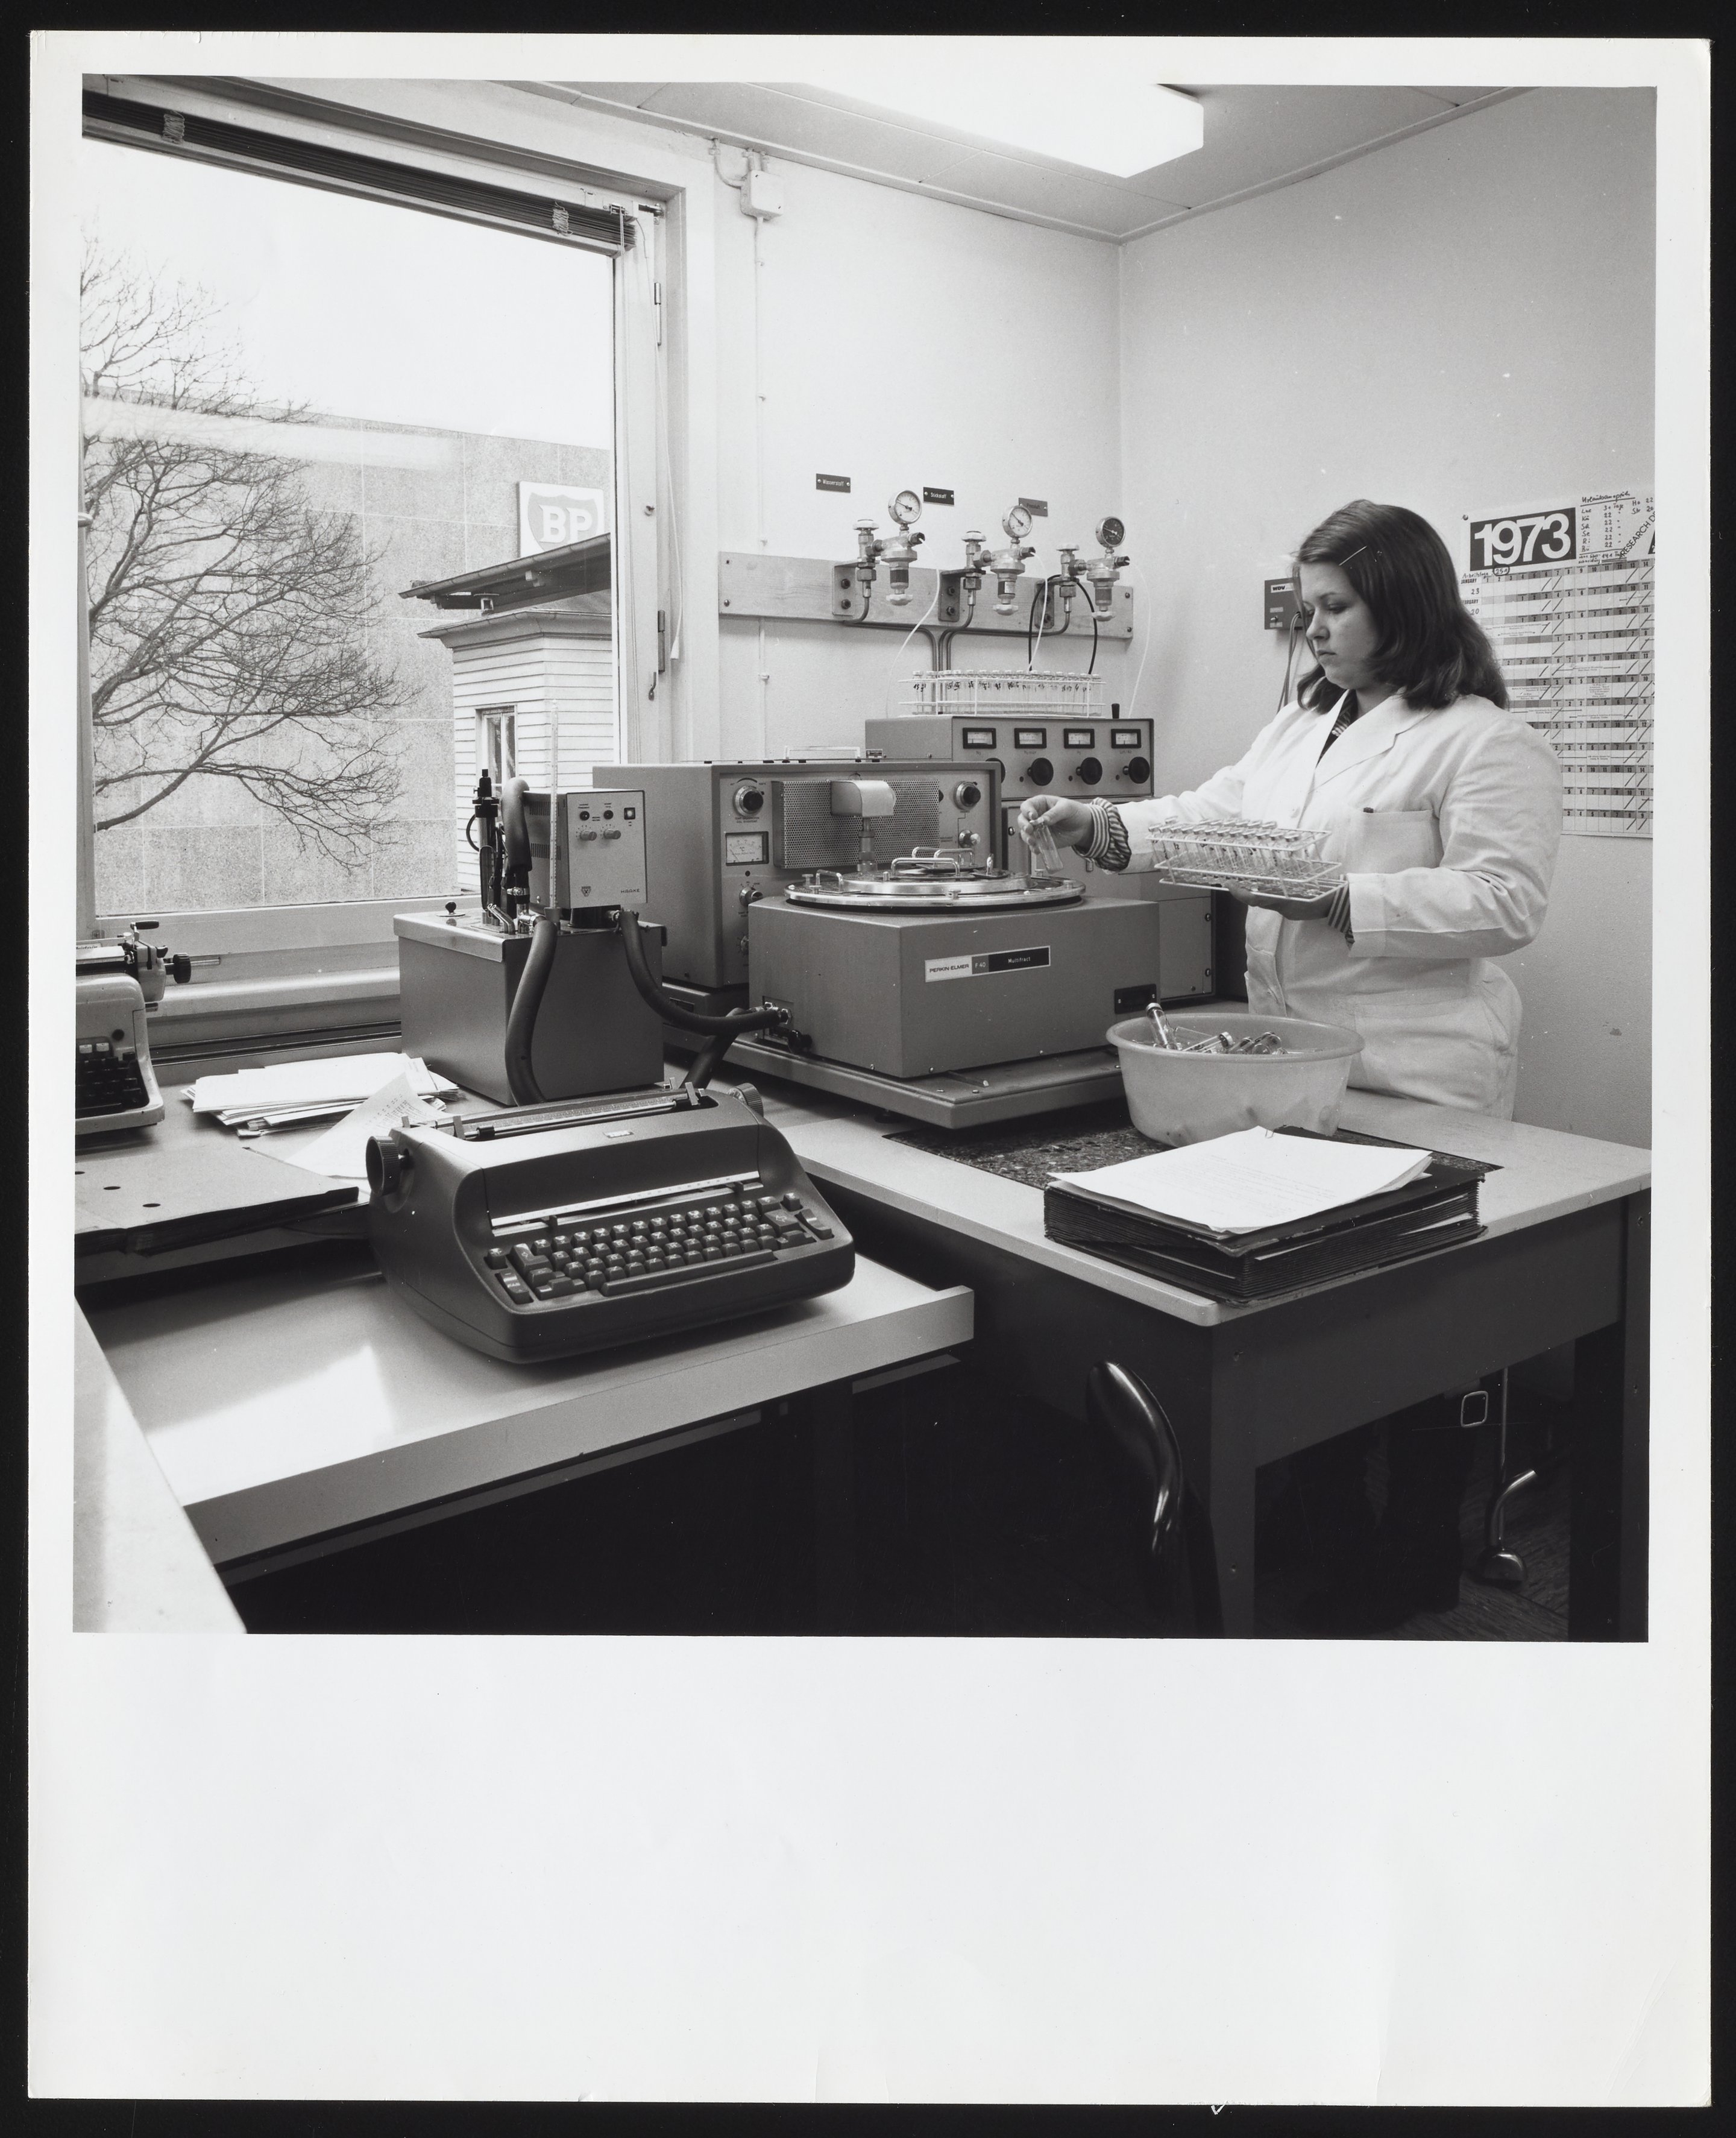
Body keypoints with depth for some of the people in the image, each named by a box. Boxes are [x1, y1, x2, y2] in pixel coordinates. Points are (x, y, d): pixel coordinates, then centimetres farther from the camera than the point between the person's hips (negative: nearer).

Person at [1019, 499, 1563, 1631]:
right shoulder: (1301, 725, 16)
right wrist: (1102, 824, -3)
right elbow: (1214, 813, 12)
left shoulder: (1487, 741, -8)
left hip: (1413, 1078, -7)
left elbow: (1505, 900, -17)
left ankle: (1414, 1573, 23)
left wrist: (1337, 902, -23)